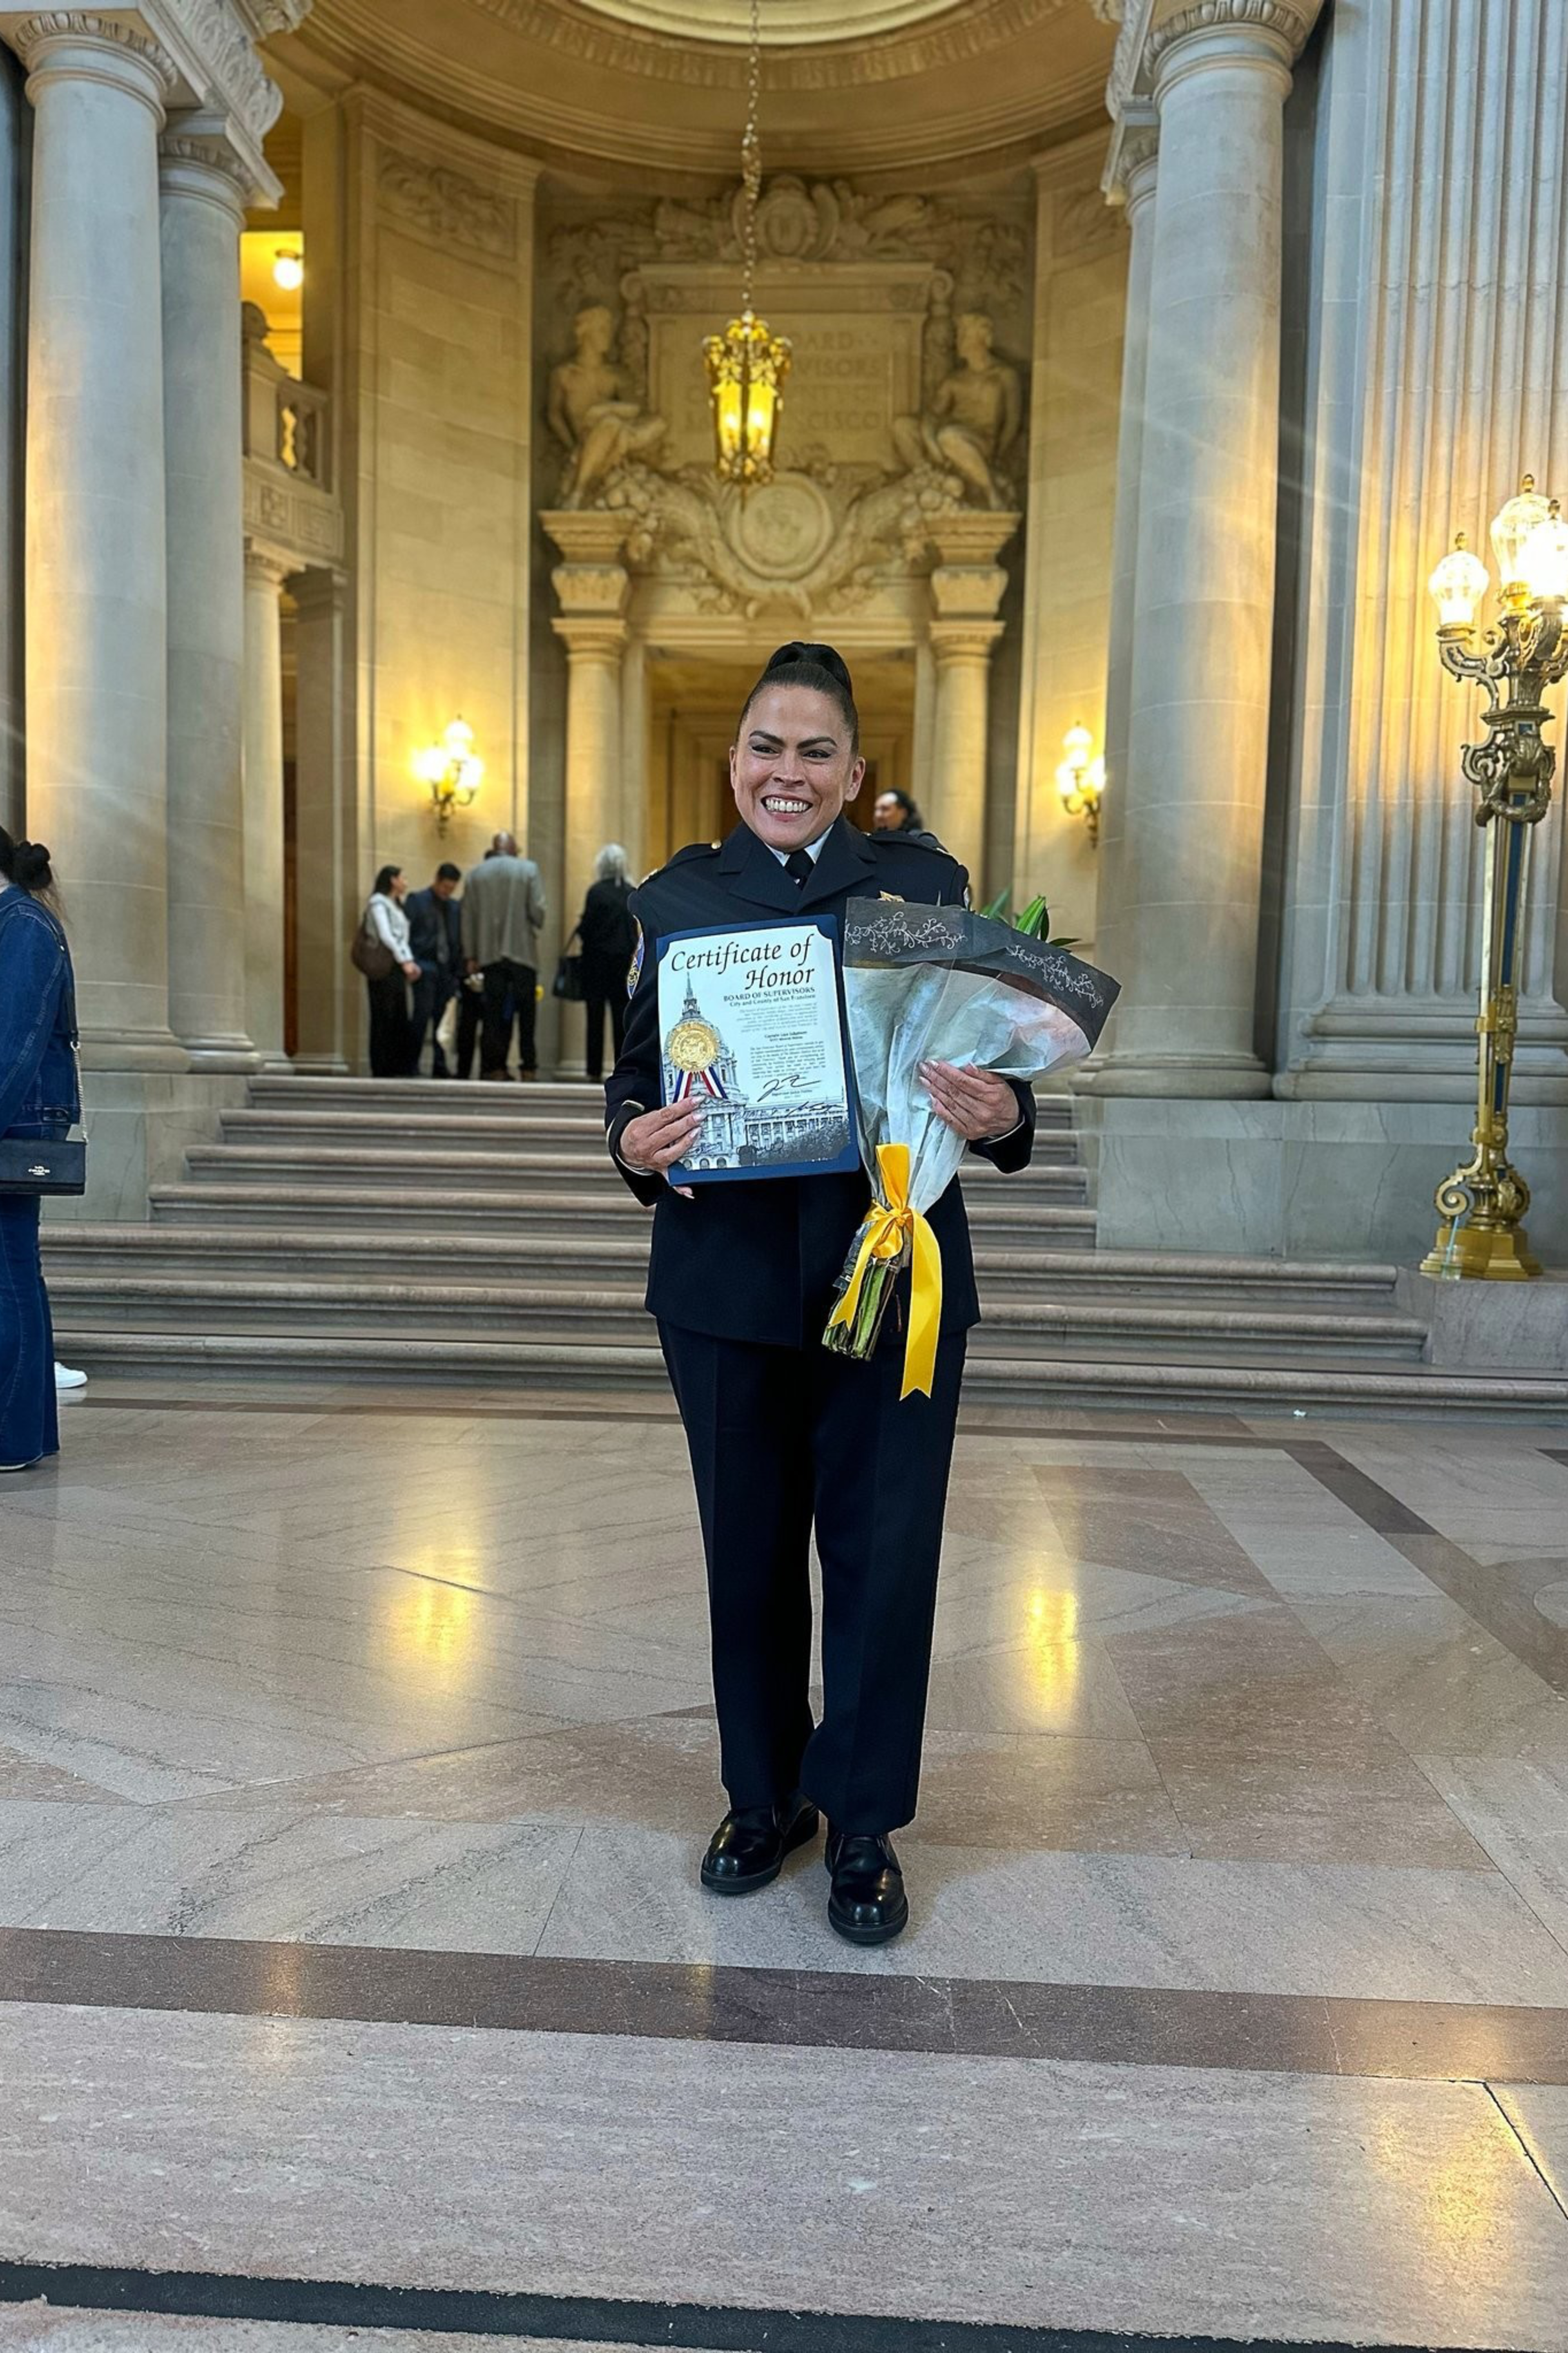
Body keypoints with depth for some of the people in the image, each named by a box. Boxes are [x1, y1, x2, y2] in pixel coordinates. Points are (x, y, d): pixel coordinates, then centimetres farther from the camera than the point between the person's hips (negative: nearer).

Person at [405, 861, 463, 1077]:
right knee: (423, 1013, -11)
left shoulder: (455, 907, 17)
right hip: (425, 968, -4)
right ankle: (412, 1064, -6)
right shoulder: (417, 900, 3)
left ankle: (440, 1066, 6)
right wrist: (411, 964, -13)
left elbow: (459, 941, 16)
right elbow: (405, 933, -4)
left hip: (446, 970, 4)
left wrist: (458, 972, 7)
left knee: (442, 1017, 3)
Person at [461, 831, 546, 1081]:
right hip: (522, 951, -2)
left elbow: (468, 919, 7)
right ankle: (527, 1067, 1)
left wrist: (470, 956, 11)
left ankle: (495, 1067, 0)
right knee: (526, 1012, 3)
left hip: (489, 954, 2)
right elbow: (537, 910, -8)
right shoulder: (528, 869, 0)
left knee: (493, 1013, 3)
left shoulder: (476, 875, 8)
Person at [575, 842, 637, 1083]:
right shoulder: (632, 893, 3)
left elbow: (586, 929, -12)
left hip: (598, 959, -4)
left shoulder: (596, 891, -10)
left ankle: (595, 1069, 1)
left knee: (596, 1014, 1)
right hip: (625, 958, 4)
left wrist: (580, 926, 8)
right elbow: (635, 928, 6)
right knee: (622, 1014, 6)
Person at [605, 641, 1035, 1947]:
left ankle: (864, 1824, 22)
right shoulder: (676, 897, 7)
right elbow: (635, 1070, 6)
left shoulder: (923, 881, 4)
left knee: (883, 1551, 3)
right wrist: (633, 1140, -16)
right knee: (748, 1547, 13)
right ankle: (765, 1795, 34)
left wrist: (1002, 1117, -20)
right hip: (729, 1274, 2)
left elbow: (991, 1063, 2)